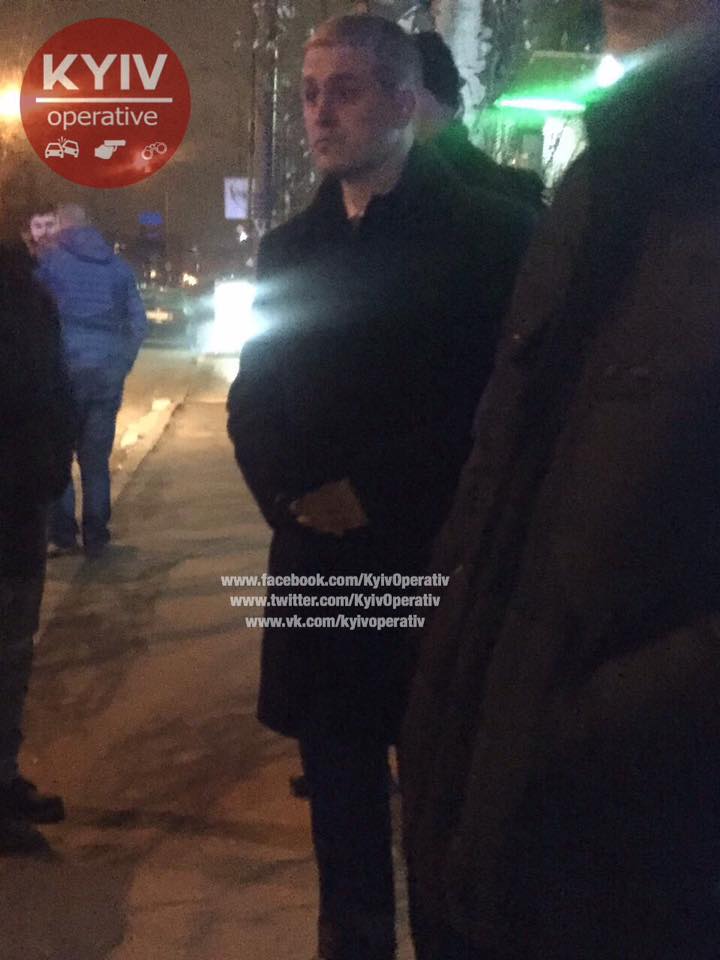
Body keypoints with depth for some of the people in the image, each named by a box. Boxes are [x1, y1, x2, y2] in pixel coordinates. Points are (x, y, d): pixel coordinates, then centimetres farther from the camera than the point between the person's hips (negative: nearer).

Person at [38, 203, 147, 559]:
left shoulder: (48, 261, -1)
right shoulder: (117, 265, 11)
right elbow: (138, 324, 10)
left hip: (67, 369, -3)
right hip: (109, 374, 3)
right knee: (96, 459, 10)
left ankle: (62, 535, 3)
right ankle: (95, 538, 12)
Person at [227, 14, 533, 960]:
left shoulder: (492, 234, -4)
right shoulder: (289, 248, 12)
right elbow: (253, 401, 13)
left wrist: (374, 494, -13)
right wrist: (290, 493, -6)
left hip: (441, 570, -4)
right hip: (319, 567, 4)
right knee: (340, 791, 12)